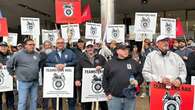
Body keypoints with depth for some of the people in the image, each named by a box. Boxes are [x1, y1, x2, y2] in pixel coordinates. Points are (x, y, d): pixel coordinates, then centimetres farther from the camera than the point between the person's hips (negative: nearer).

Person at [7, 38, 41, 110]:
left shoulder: (37, 54, 8)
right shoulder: (18, 54, -7)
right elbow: (9, 64, -3)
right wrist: (13, 74, 2)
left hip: (35, 82, 5)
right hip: (24, 82, -5)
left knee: (34, 100, 13)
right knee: (22, 101, 0)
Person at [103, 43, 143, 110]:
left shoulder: (134, 63, 10)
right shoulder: (110, 63, 5)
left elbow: (140, 76, 13)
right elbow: (105, 80, 6)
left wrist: (137, 81, -8)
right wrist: (107, 93, 0)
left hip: (130, 97, 2)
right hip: (114, 98, -1)